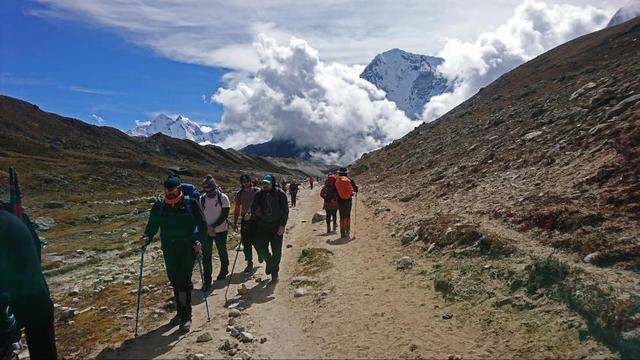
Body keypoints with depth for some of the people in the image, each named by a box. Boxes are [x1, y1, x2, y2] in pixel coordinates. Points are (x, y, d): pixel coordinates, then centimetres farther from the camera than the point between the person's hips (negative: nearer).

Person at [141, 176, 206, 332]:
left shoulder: (190, 203, -6)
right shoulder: (159, 205, 5)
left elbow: (202, 225, -5)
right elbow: (152, 224, 9)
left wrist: (199, 241, -19)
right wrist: (147, 237, -10)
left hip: (188, 248, -4)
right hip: (169, 249, 4)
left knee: (184, 281, -8)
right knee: (175, 282, 12)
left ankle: (186, 316, 2)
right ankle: (180, 313, 27)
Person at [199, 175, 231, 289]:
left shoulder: (223, 197, -11)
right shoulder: (202, 199, -2)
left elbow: (224, 215, -13)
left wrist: (213, 226, -18)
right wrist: (207, 228, -10)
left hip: (220, 231, -2)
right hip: (206, 232, 2)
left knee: (222, 252, 16)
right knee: (206, 256, -2)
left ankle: (224, 270, 42)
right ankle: (207, 281, 5)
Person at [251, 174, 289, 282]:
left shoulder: (280, 194, -7)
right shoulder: (259, 194, 1)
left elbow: (285, 211, -6)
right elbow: (253, 208, 8)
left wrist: (282, 225, -12)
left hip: (277, 226, -2)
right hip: (262, 226, 2)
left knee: (276, 251, 4)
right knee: (260, 247, -2)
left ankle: (274, 272, 23)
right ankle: (269, 262, 29)